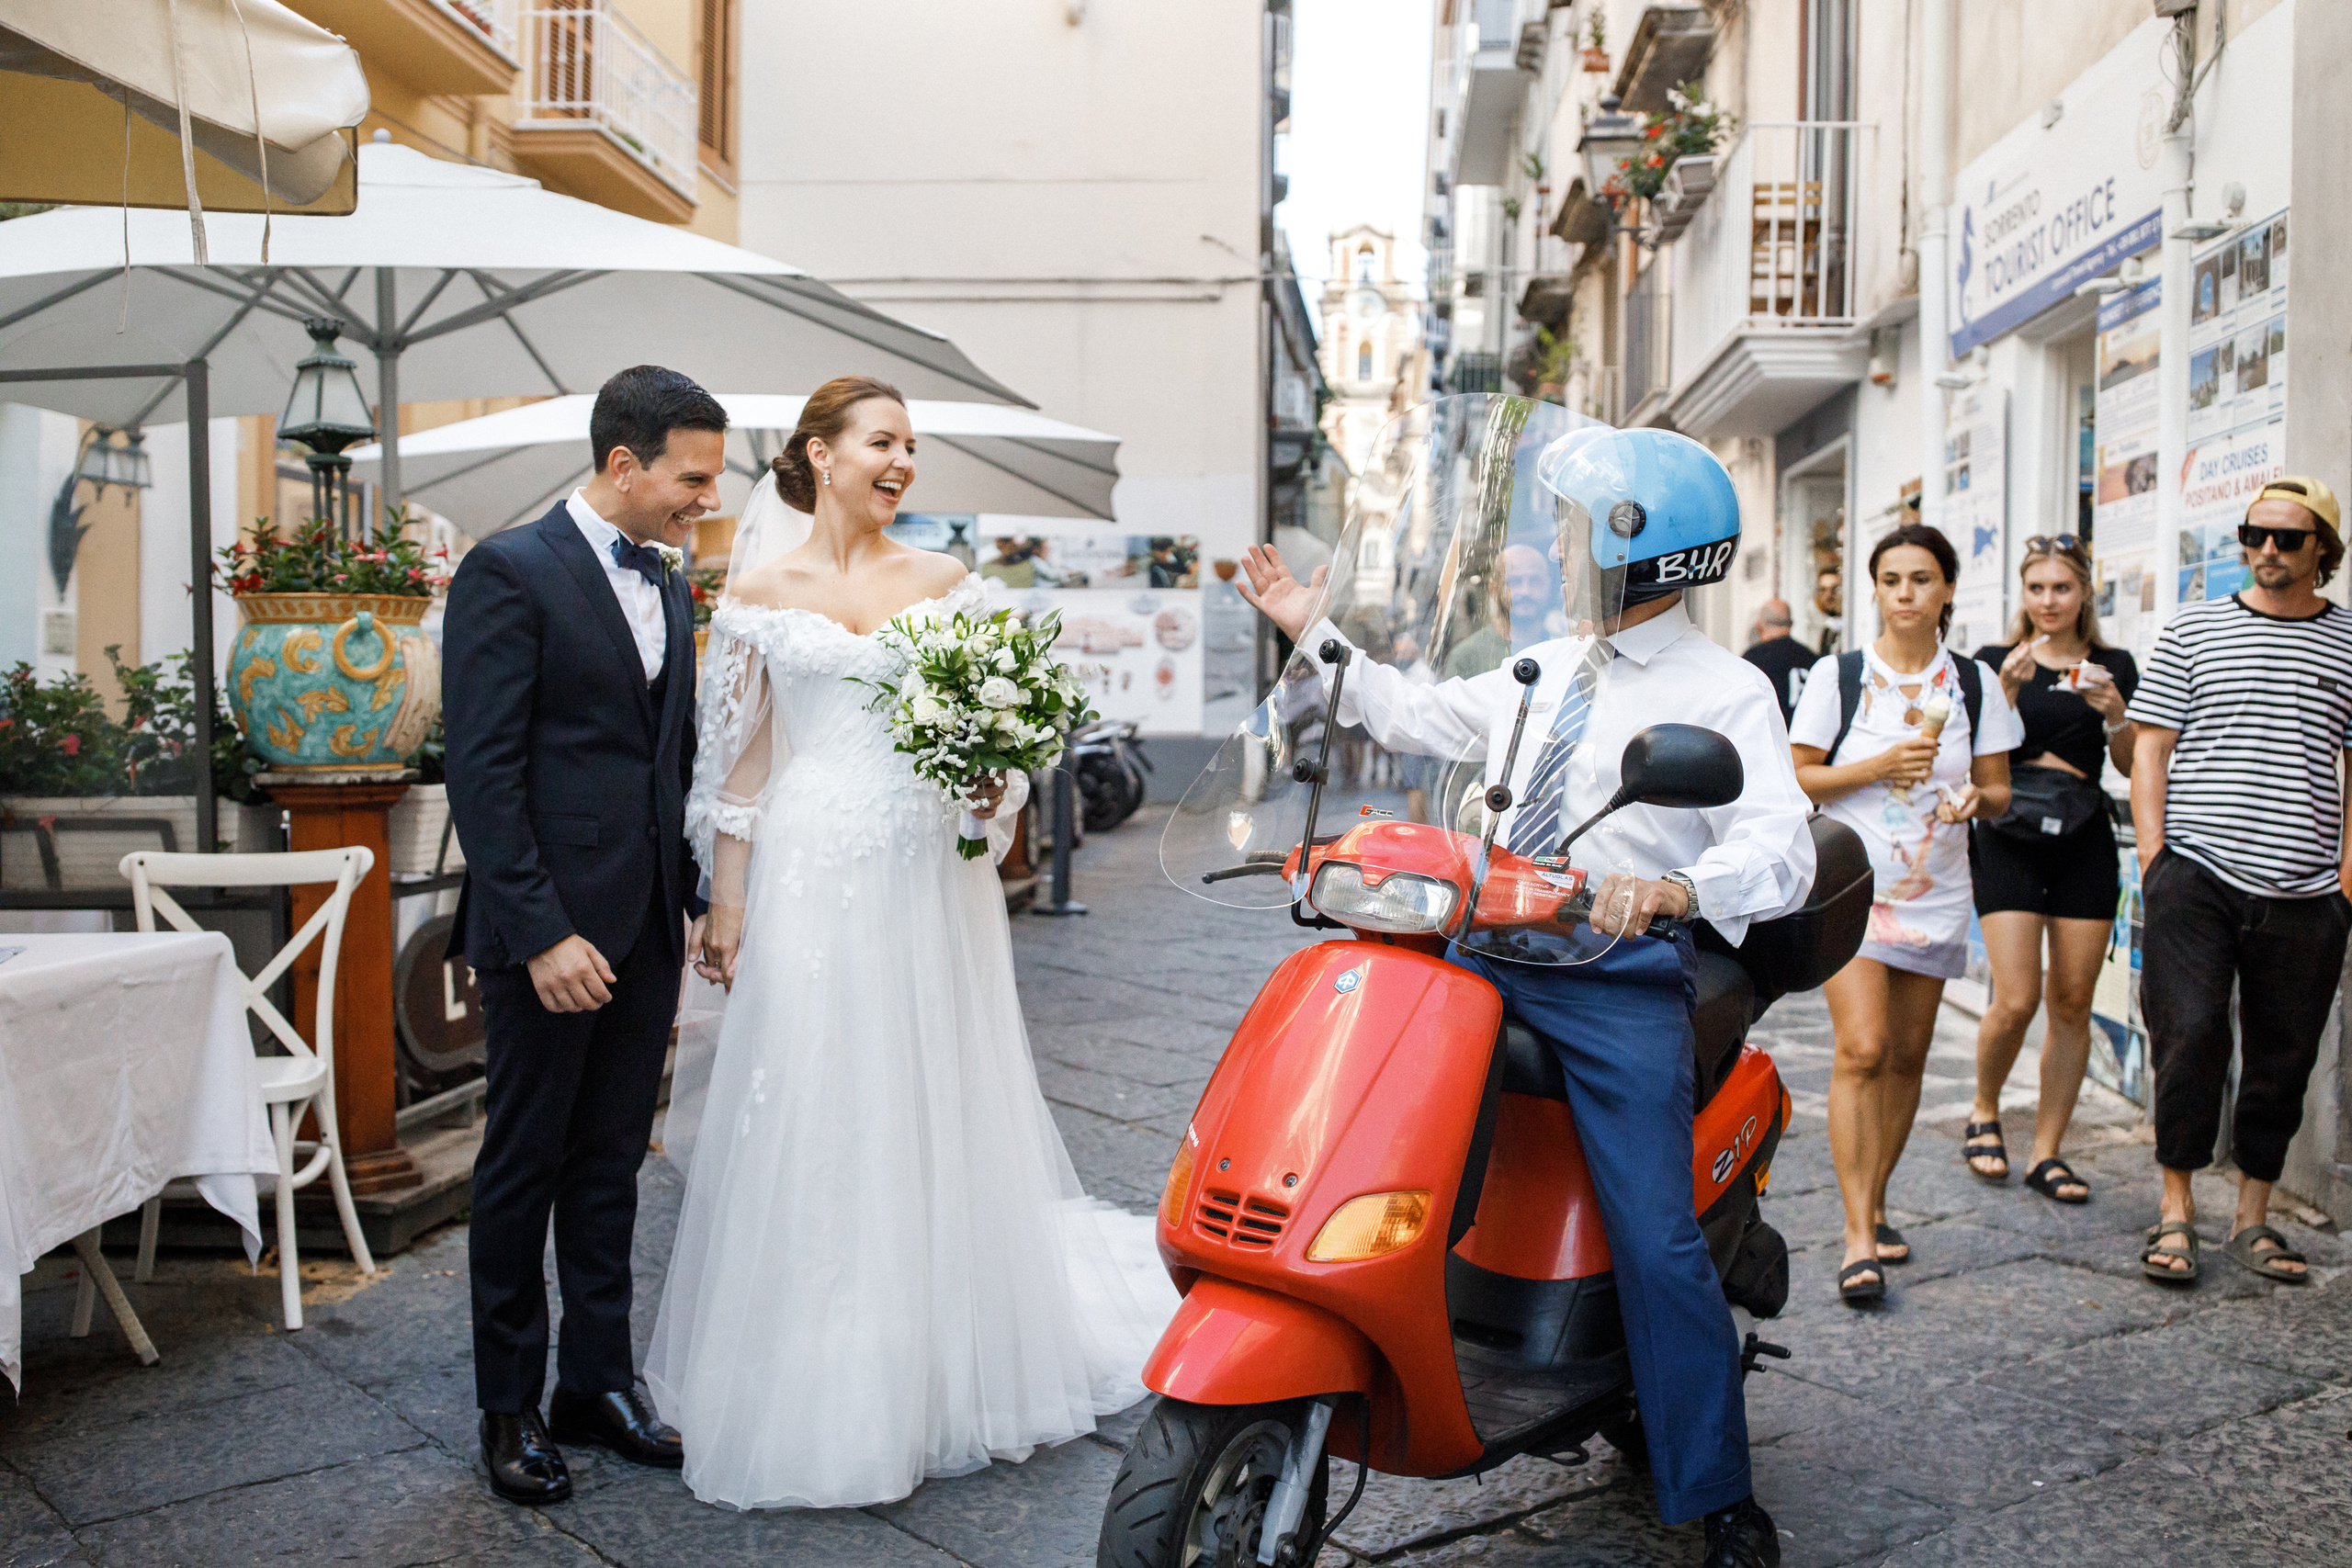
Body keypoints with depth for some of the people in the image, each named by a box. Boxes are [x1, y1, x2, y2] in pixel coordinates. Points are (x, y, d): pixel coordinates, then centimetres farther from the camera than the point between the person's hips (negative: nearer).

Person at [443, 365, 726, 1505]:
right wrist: (539, 932, -20)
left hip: (646, 926, 7)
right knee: (524, 1164, 8)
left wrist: (706, 896, 8)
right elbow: (482, 772, -16)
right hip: (550, 927, -7)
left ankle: (596, 1385, 28)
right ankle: (509, 1407, 23)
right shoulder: (509, 572, -11)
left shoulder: (668, 585, 12)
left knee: (612, 1162, 15)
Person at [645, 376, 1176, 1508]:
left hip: (929, 878, 2)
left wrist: (995, 783, -10)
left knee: (933, 1117, 8)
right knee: (809, 1125, 3)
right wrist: (725, 903, 0)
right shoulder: (759, 592, 3)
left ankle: (941, 1372, 25)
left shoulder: (945, 583, 8)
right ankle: (815, 1385, 18)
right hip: (810, 881, -1)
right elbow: (740, 760, 3)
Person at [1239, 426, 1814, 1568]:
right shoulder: (1542, 672, 20)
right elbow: (1423, 715, 29)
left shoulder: (1726, 693, -3)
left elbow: (1778, 847, -15)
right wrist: (1313, 631, 27)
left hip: (1619, 982, -6)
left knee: (1658, 1246, -8)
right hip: (1483, 955, 7)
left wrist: (1677, 889, -36)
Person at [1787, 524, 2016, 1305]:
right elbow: (1795, 779, -2)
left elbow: (1998, 790, 11)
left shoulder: (1976, 683, 8)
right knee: (1862, 1049, -14)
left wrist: (1975, 796, -12)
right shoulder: (1838, 675, -1)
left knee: (1907, 1057, 9)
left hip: (1936, 892, 4)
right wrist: (1882, 765, -15)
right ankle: (1859, 1238, -11)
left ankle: (1874, 1205, 25)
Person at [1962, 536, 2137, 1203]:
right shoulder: (1996, 661, 5)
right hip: (2010, 837, -2)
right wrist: (2007, 690, -19)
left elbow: (2130, 766, 7)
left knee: (2072, 1003, 2)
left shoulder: (2114, 667, 11)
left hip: (2083, 840, 2)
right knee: (2016, 1000, -10)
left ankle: (2047, 1152, 13)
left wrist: (2114, 712, -11)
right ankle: (1984, 1113, 17)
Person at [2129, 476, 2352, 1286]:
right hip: (2196, 875, -2)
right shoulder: (2193, 629, 7)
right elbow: (2151, 748, 6)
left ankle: (2252, 1219, 20)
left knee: (2282, 1059, 7)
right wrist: (2153, 858, -2)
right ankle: (2176, 1210, 4)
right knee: (2191, 1036, -10)